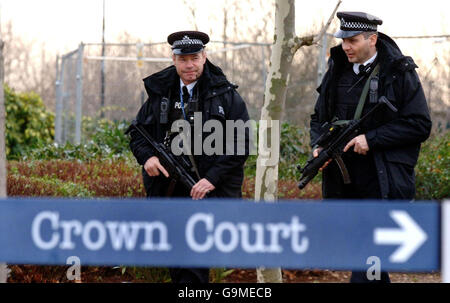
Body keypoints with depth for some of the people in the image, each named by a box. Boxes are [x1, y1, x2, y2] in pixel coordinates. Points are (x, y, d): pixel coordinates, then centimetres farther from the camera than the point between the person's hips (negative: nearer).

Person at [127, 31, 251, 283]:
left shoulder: (226, 96, -1)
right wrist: (146, 157, -5)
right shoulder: (160, 92, 10)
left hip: (207, 190, -5)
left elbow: (241, 145, -5)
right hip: (168, 191, 5)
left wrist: (212, 178, -16)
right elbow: (138, 132, 18)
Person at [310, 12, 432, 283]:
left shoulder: (399, 74, -6)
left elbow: (420, 125, -9)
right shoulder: (337, 72, 11)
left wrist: (372, 138, -16)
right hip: (344, 184, 6)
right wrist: (319, 146, -2)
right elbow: (319, 118, 20)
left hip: (382, 184, -6)